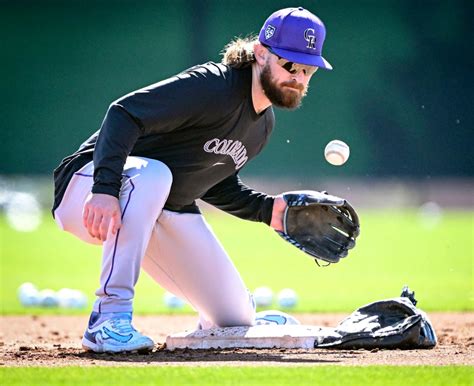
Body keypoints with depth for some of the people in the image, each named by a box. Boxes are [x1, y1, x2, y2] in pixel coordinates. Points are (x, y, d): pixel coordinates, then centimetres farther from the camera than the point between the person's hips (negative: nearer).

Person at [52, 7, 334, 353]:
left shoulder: (264, 123, 6)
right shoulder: (212, 87, -23)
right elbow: (124, 114, -33)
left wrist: (268, 210, 1)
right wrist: (104, 190, -46)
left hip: (167, 213, 8)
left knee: (237, 318, -2)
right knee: (151, 173, -43)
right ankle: (109, 319, -39)